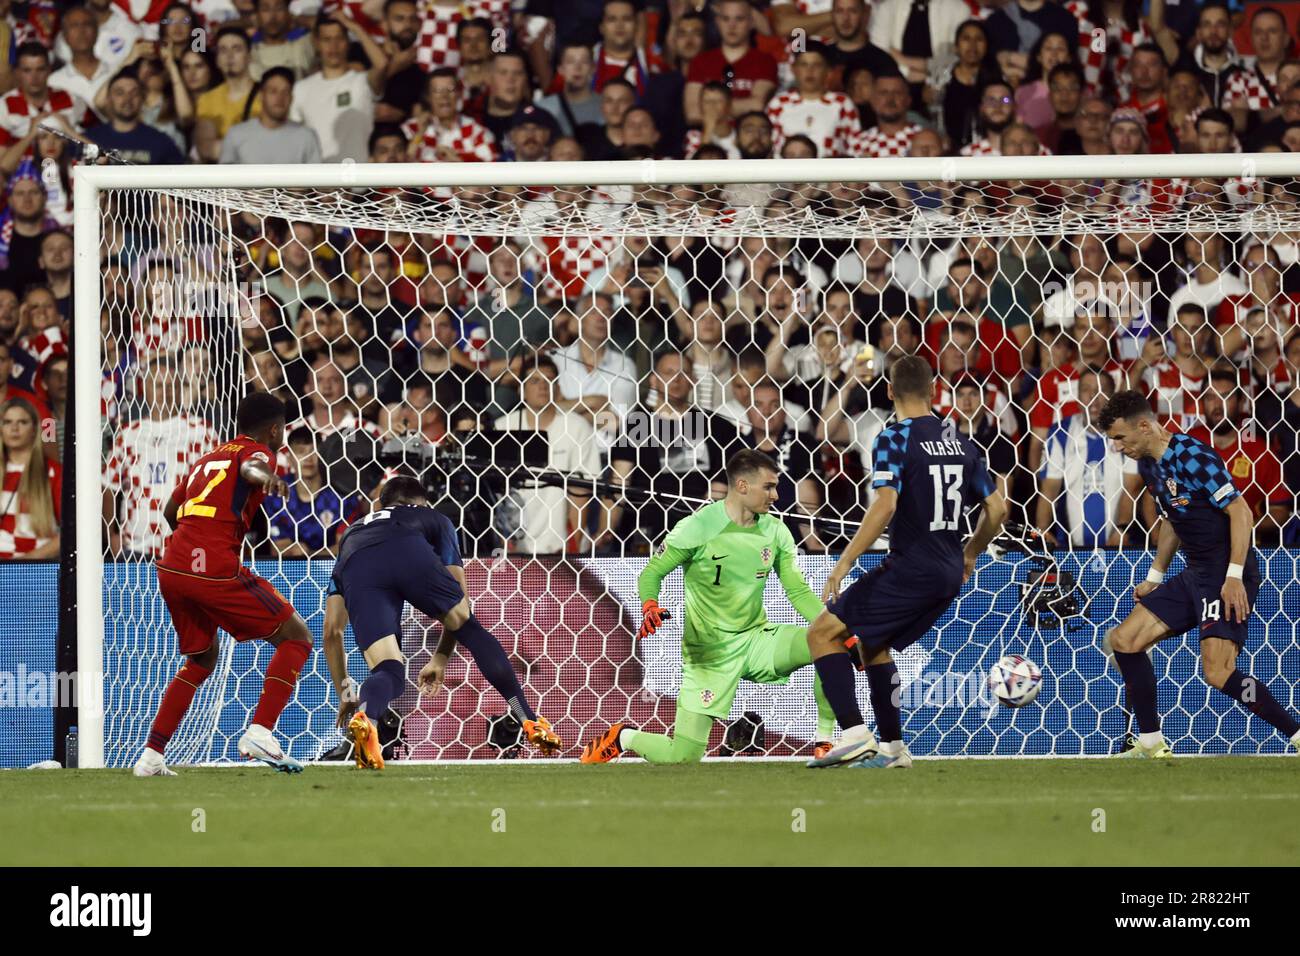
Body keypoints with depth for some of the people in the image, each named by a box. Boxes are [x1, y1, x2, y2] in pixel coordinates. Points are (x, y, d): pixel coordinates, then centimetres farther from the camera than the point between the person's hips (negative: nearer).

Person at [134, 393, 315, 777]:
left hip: (170, 570, 8)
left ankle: (151, 756, 18)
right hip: (215, 569, -8)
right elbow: (250, 468, -21)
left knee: (202, 659, 26)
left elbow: (171, 510, 35)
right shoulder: (257, 452, 4)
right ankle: (259, 733, -10)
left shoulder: (209, 458, 26)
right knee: (296, 637, 4)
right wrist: (265, 475, -44)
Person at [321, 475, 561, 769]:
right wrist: (441, 659, 48)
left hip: (357, 569, 1)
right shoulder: (434, 519, 40)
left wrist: (344, 692, 45)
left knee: (390, 674, 1)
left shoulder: (351, 534, 44)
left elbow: (332, 631, 38)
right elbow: (459, 599, 35)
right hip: (412, 554, -1)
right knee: (472, 630, 20)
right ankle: (529, 721, 15)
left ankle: (362, 717, -34)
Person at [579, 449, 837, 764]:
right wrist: (649, 606, -27)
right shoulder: (696, 529, -13)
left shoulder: (775, 532, 2)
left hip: (756, 639, 4)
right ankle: (621, 738, 22)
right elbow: (651, 573, -4)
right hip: (709, 652, -4)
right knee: (683, 758, -11)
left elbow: (799, 591, 5)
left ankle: (825, 741, -9)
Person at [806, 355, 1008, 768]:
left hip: (910, 567, -8)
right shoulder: (959, 440, 12)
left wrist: (842, 565, -19)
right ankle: (892, 747, 23)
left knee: (824, 632, -4)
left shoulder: (895, 438, -10)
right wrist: (969, 555, 32)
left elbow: (885, 505, -22)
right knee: (871, 644, 24)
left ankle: (855, 734, -17)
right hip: (949, 573, 8)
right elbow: (997, 508, 16)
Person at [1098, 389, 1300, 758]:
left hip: (1227, 576, -10)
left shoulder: (1192, 456, -18)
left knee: (1218, 673, -21)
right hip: (1194, 575, 10)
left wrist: (1234, 577, -23)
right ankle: (1151, 743, 12)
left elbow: (1240, 511, -18)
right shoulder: (1149, 465, 11)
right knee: (1124, 640, 5)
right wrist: (1155, 577, 25)